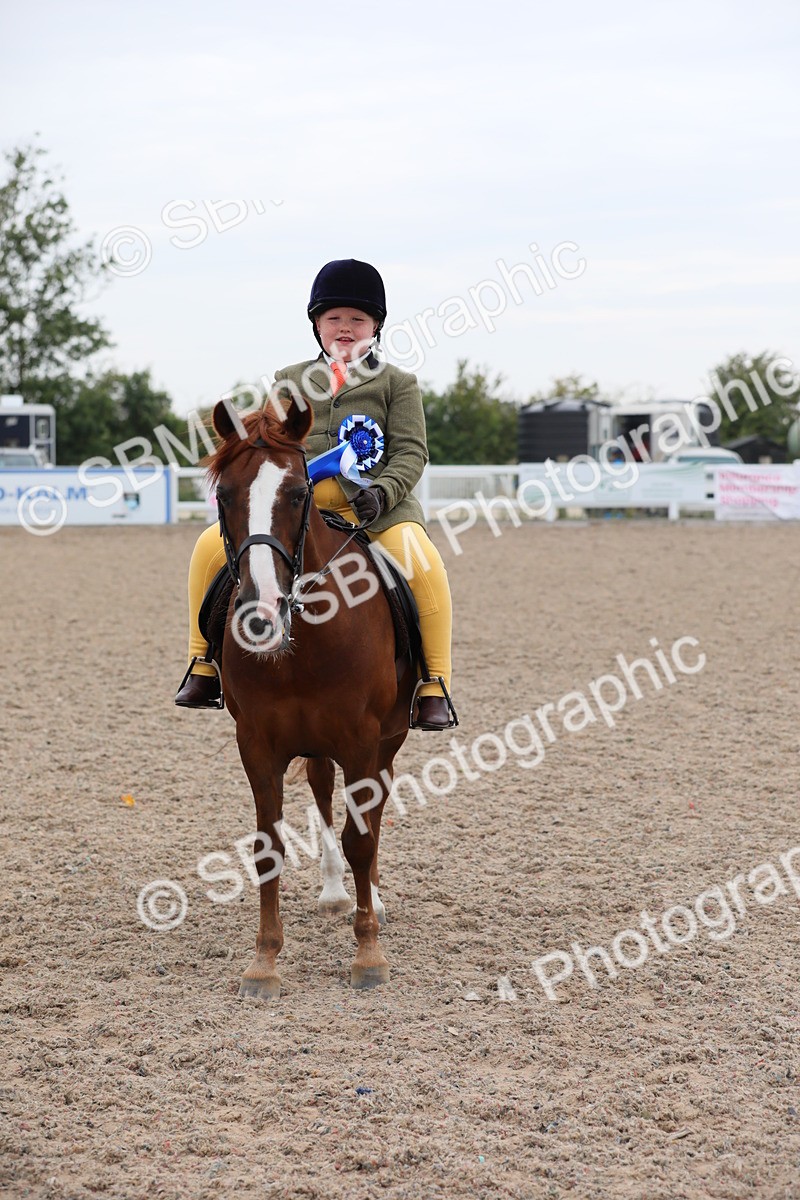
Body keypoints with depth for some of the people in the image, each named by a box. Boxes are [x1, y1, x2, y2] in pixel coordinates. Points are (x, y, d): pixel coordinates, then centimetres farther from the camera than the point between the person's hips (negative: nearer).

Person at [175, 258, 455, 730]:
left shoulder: (397, 384, 11)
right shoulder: (290, 381, 20)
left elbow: (411, 451, 1)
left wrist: (383, 493, -18)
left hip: (373, 502, -3)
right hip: (298, 502, 3)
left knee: (422, 563, -33)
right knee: (213, 546, -14)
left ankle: (435, 691, -24)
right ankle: (204, 670, 1)